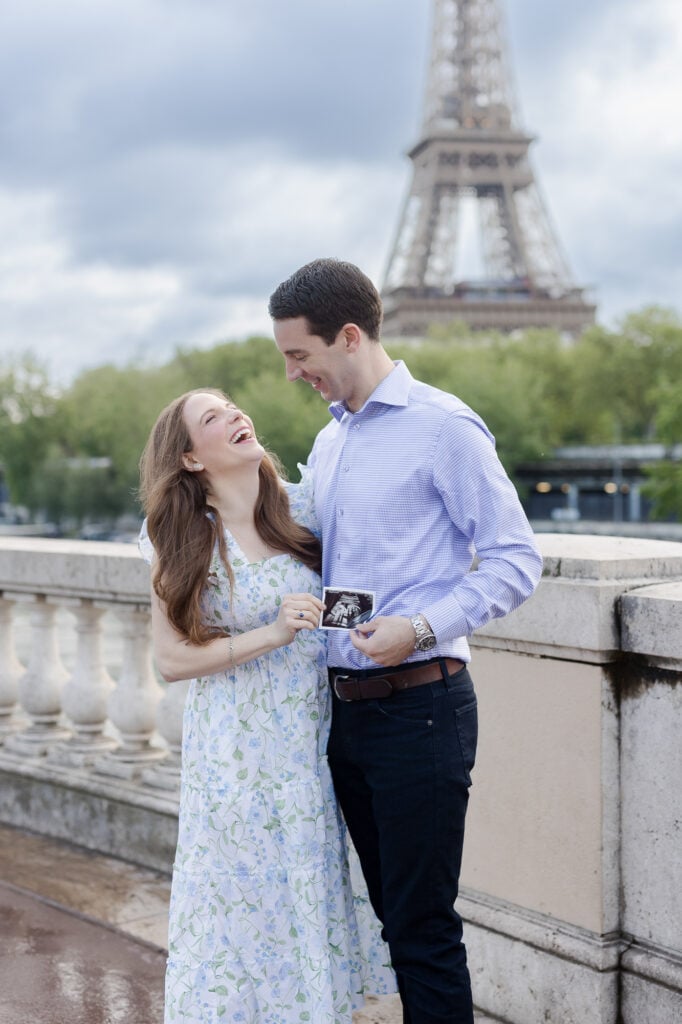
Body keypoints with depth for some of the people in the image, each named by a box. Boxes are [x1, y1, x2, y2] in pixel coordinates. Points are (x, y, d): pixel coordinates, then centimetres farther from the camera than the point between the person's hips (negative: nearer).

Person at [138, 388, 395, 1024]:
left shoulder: (303, 510, 2)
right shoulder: (181, 542, -6)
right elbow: (172, 659, -8)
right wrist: (270, 635, -18)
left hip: (312, 743, 3)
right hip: (237, 753, -3)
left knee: (315, 894, 10)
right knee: (247, 905, 5)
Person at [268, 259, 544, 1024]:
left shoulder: (443, 427, -9)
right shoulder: (328, 442, 15)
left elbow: (515, 561, -12)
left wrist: (421, 628, -22)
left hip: (418, 708, -8)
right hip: (345, 707, 8)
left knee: (423, 927, -2)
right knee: (393, 912, 15)